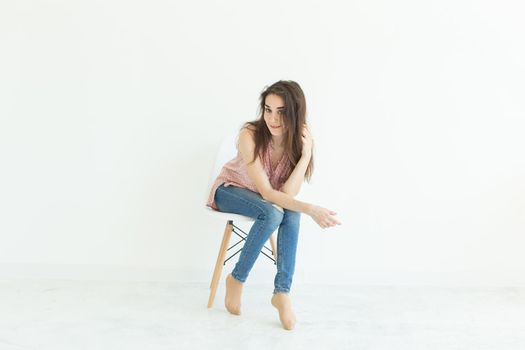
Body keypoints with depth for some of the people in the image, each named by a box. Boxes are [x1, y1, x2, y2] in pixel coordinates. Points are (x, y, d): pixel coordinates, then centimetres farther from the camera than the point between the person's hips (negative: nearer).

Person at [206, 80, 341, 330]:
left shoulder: (300, 139, -19)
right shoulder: (250, 135, -30)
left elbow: (288, 194, -27)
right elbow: (266, 192, -33)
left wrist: (306, 154, -35)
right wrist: (310, 209, -46)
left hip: (262, 197, 3)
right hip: (231, 191, -3)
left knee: (291, 213, -30)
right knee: (272, 213, -33)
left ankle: (282, 291, -21)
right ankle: (236, 279, -13)